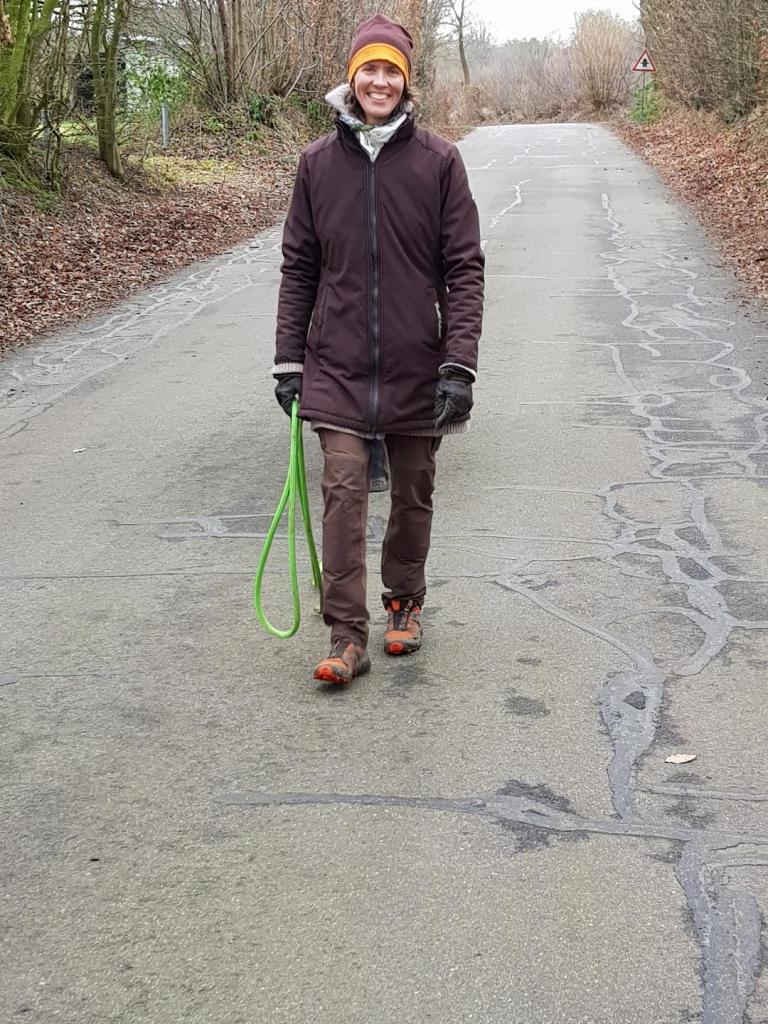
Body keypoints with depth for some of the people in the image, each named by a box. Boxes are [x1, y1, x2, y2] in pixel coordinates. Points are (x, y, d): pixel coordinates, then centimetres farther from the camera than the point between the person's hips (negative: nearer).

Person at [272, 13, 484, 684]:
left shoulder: (438, 160, -3)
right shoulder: (318, 163, 3)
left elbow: (465, 267, -4)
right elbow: (299, 269, 8)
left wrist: (460, 363, -12)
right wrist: (288, 361, 6)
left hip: (417, 367, 0)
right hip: (337, 366, 1)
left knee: (413, 493, 12)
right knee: (343, 490, -7)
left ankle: (406, 602, 34)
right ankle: (348, 636, 0)